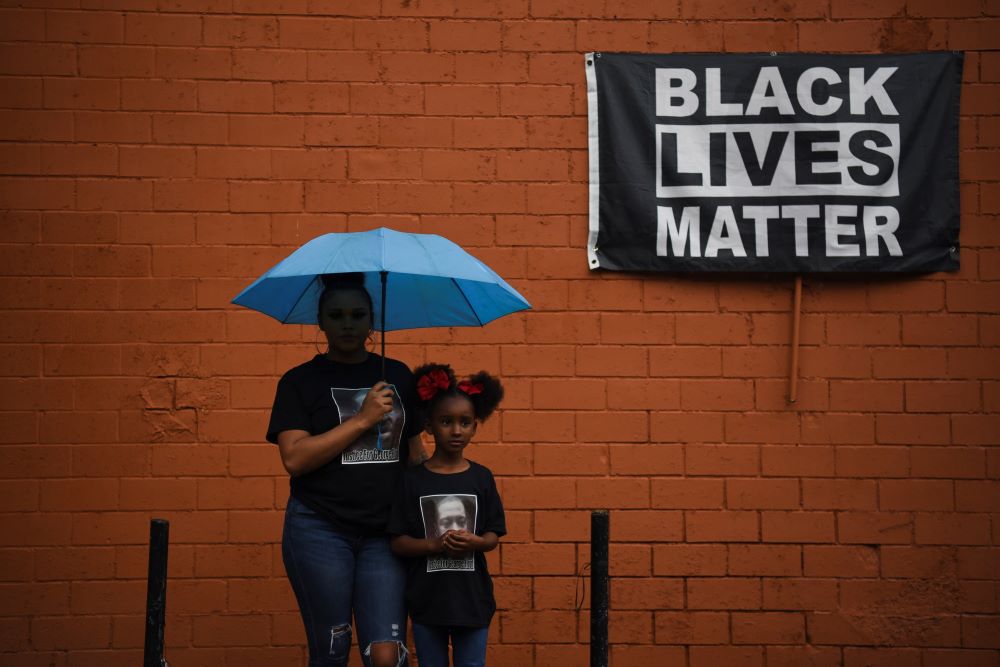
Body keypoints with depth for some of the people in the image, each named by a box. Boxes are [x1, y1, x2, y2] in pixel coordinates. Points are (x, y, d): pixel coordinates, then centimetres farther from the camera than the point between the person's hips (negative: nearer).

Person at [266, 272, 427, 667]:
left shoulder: (397, 376, 11)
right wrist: (363, 419, -14)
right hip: (319, 530, -2)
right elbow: (294, 458, -12)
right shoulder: (301, 381, 1)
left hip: (385, 532, 2)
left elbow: (415, 451, 17)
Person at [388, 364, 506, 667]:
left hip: (472, 596, 1)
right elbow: (398, 542, -4)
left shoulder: (481, 477, 1)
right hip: (427, 597, -1)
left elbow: (493, 535, 3)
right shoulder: (413, 479, -3)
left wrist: (474, 542, -18)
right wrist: (434, 545, -21)